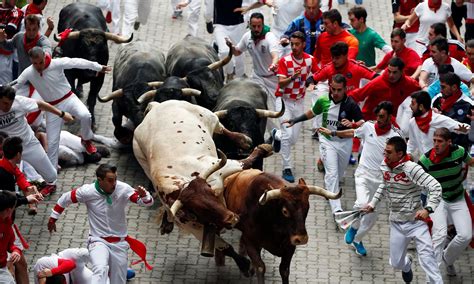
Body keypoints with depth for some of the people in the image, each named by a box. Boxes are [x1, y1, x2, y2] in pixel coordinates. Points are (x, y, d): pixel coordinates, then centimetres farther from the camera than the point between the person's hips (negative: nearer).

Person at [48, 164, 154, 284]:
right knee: (100, 270, -31)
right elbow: (64, 199, 2)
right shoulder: (88, 192, -14)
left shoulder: (123, 189, -13)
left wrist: (144, 195, -39)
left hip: (119, 242, 3)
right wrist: (52, 219, 12)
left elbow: (148, 202, -15)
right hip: (98, 241, -3)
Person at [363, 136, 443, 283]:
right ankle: (407, 265, 48)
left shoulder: (411, 168, -23)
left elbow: (436, 187, -27)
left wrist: (428, 209, -38)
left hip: (415, 220, -6)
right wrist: (373, 203, 18)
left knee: (426, 257, -21)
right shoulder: (385, 166, -2)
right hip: (396, 223, 6)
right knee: (396, 263, 13)